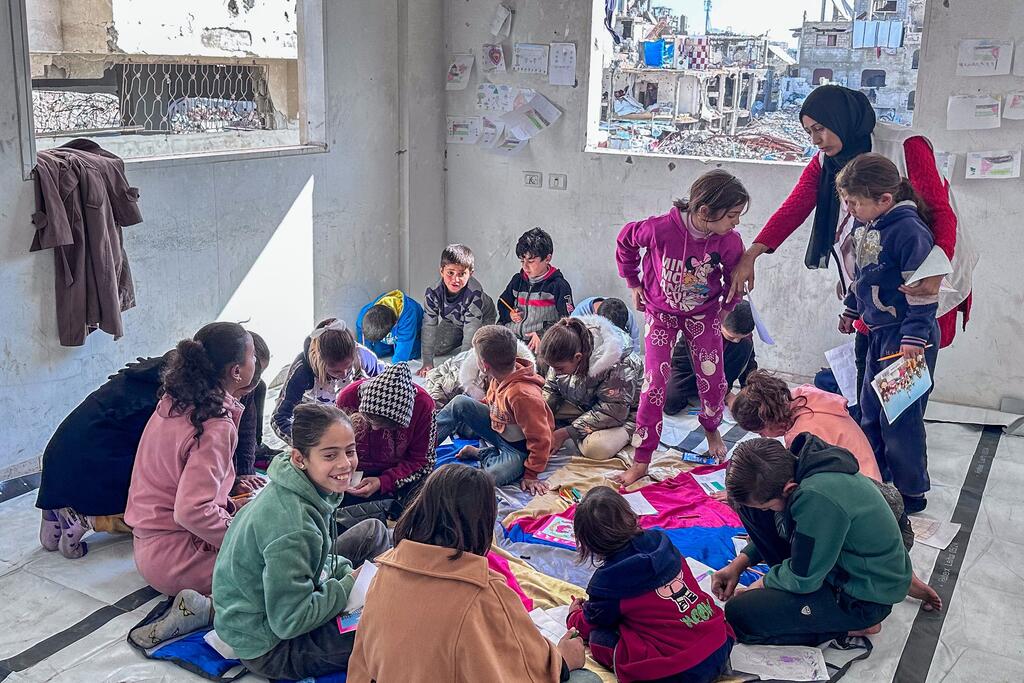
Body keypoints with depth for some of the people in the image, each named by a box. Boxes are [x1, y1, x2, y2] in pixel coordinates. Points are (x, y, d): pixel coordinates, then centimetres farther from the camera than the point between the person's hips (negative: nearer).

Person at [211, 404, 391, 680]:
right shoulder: (291, 525, -33)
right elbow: (289, 622, -29)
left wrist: (348, 572, -6)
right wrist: (350, 584, -19)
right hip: (269, 648, -9)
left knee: (373, 531, 11)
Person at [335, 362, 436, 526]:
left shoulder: (422, 404, -22)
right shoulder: (348, 397, -17)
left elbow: (422, 461, -12)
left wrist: (383, 482, -23)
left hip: (403, 474, -1)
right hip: (357, 474, 2)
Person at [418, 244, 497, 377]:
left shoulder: (474, 294, -42)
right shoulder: (433, 293, -31)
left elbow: (471, 332, -39)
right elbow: (428, 327, -27)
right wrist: (427, 363, -28)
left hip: (482, 319, -4)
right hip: (453, 321, 4)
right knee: (437, 349, -1)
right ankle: (458, 341, 27)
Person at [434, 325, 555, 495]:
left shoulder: (523, 395, -35)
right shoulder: (501, 375, -10)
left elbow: (541, 440, -28)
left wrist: (531, 474, -21)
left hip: (520, 448, -8)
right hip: (498, 427, 8)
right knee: (460, 403, -2)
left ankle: (483, 454, -4)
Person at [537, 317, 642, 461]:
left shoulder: (617, 366, -35)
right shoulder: (563, 354, -16)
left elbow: (614, 410, -31)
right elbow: (551, 389, -1)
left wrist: (565, 433, -30)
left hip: (625, 413, -6)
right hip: (584, 405, 6)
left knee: (595, 449, -35)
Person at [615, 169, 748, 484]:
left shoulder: (730, 242, -22)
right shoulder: (661, 228, -30)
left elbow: (734, 276, 0)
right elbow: (626, 240, -8)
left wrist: (726, 307, 6)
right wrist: (634, 284, -1)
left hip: (704, 314, 2)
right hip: (661, 313, -2)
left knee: (713, 378, 5)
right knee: (655, 382, -7)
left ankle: (711, 429, 40)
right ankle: (641, 459, 3)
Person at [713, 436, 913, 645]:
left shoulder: (817, 498, -36)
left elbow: (804, 580, -23)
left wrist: (764, 583, -4)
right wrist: (739, 563, 3)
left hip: (868, 597, -8)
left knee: (739, 615, -15)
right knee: (750, 507, -1)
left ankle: (852, 627, -3)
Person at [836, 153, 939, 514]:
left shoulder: (909, 229, -20)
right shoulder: (867, 227, 7)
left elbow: (923, 288, -22)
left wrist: (914, 336, -23)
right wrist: (851, 309, 30)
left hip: (908, 338, -9)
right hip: (879, 333, 9)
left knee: (900, 417, -3)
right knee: (871, 409, 17)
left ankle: (911, 492, 11)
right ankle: (874, 477, 32)